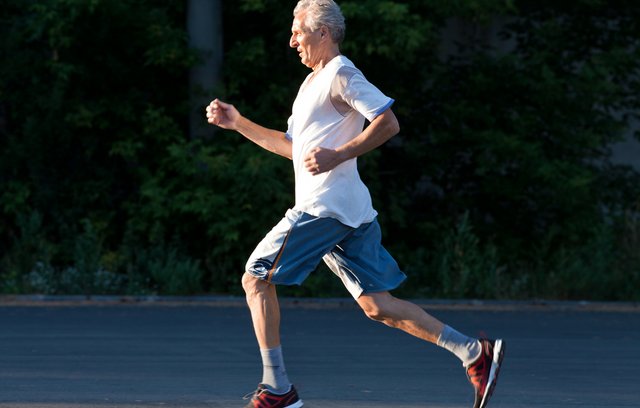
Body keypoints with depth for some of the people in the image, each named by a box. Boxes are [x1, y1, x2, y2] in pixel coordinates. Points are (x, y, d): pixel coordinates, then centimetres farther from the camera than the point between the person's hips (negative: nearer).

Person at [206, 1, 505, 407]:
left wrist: (338, 155, -21)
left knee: (257, 278, -4)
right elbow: (292, 146, 32)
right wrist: (238, 123, 25)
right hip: (350, 211, 10)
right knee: (377, 305, 5)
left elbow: (388, 122, -17)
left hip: (324, 205, -10)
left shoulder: (340, 74, -7)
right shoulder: (313, 82, 24)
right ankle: (475, 352, -1)